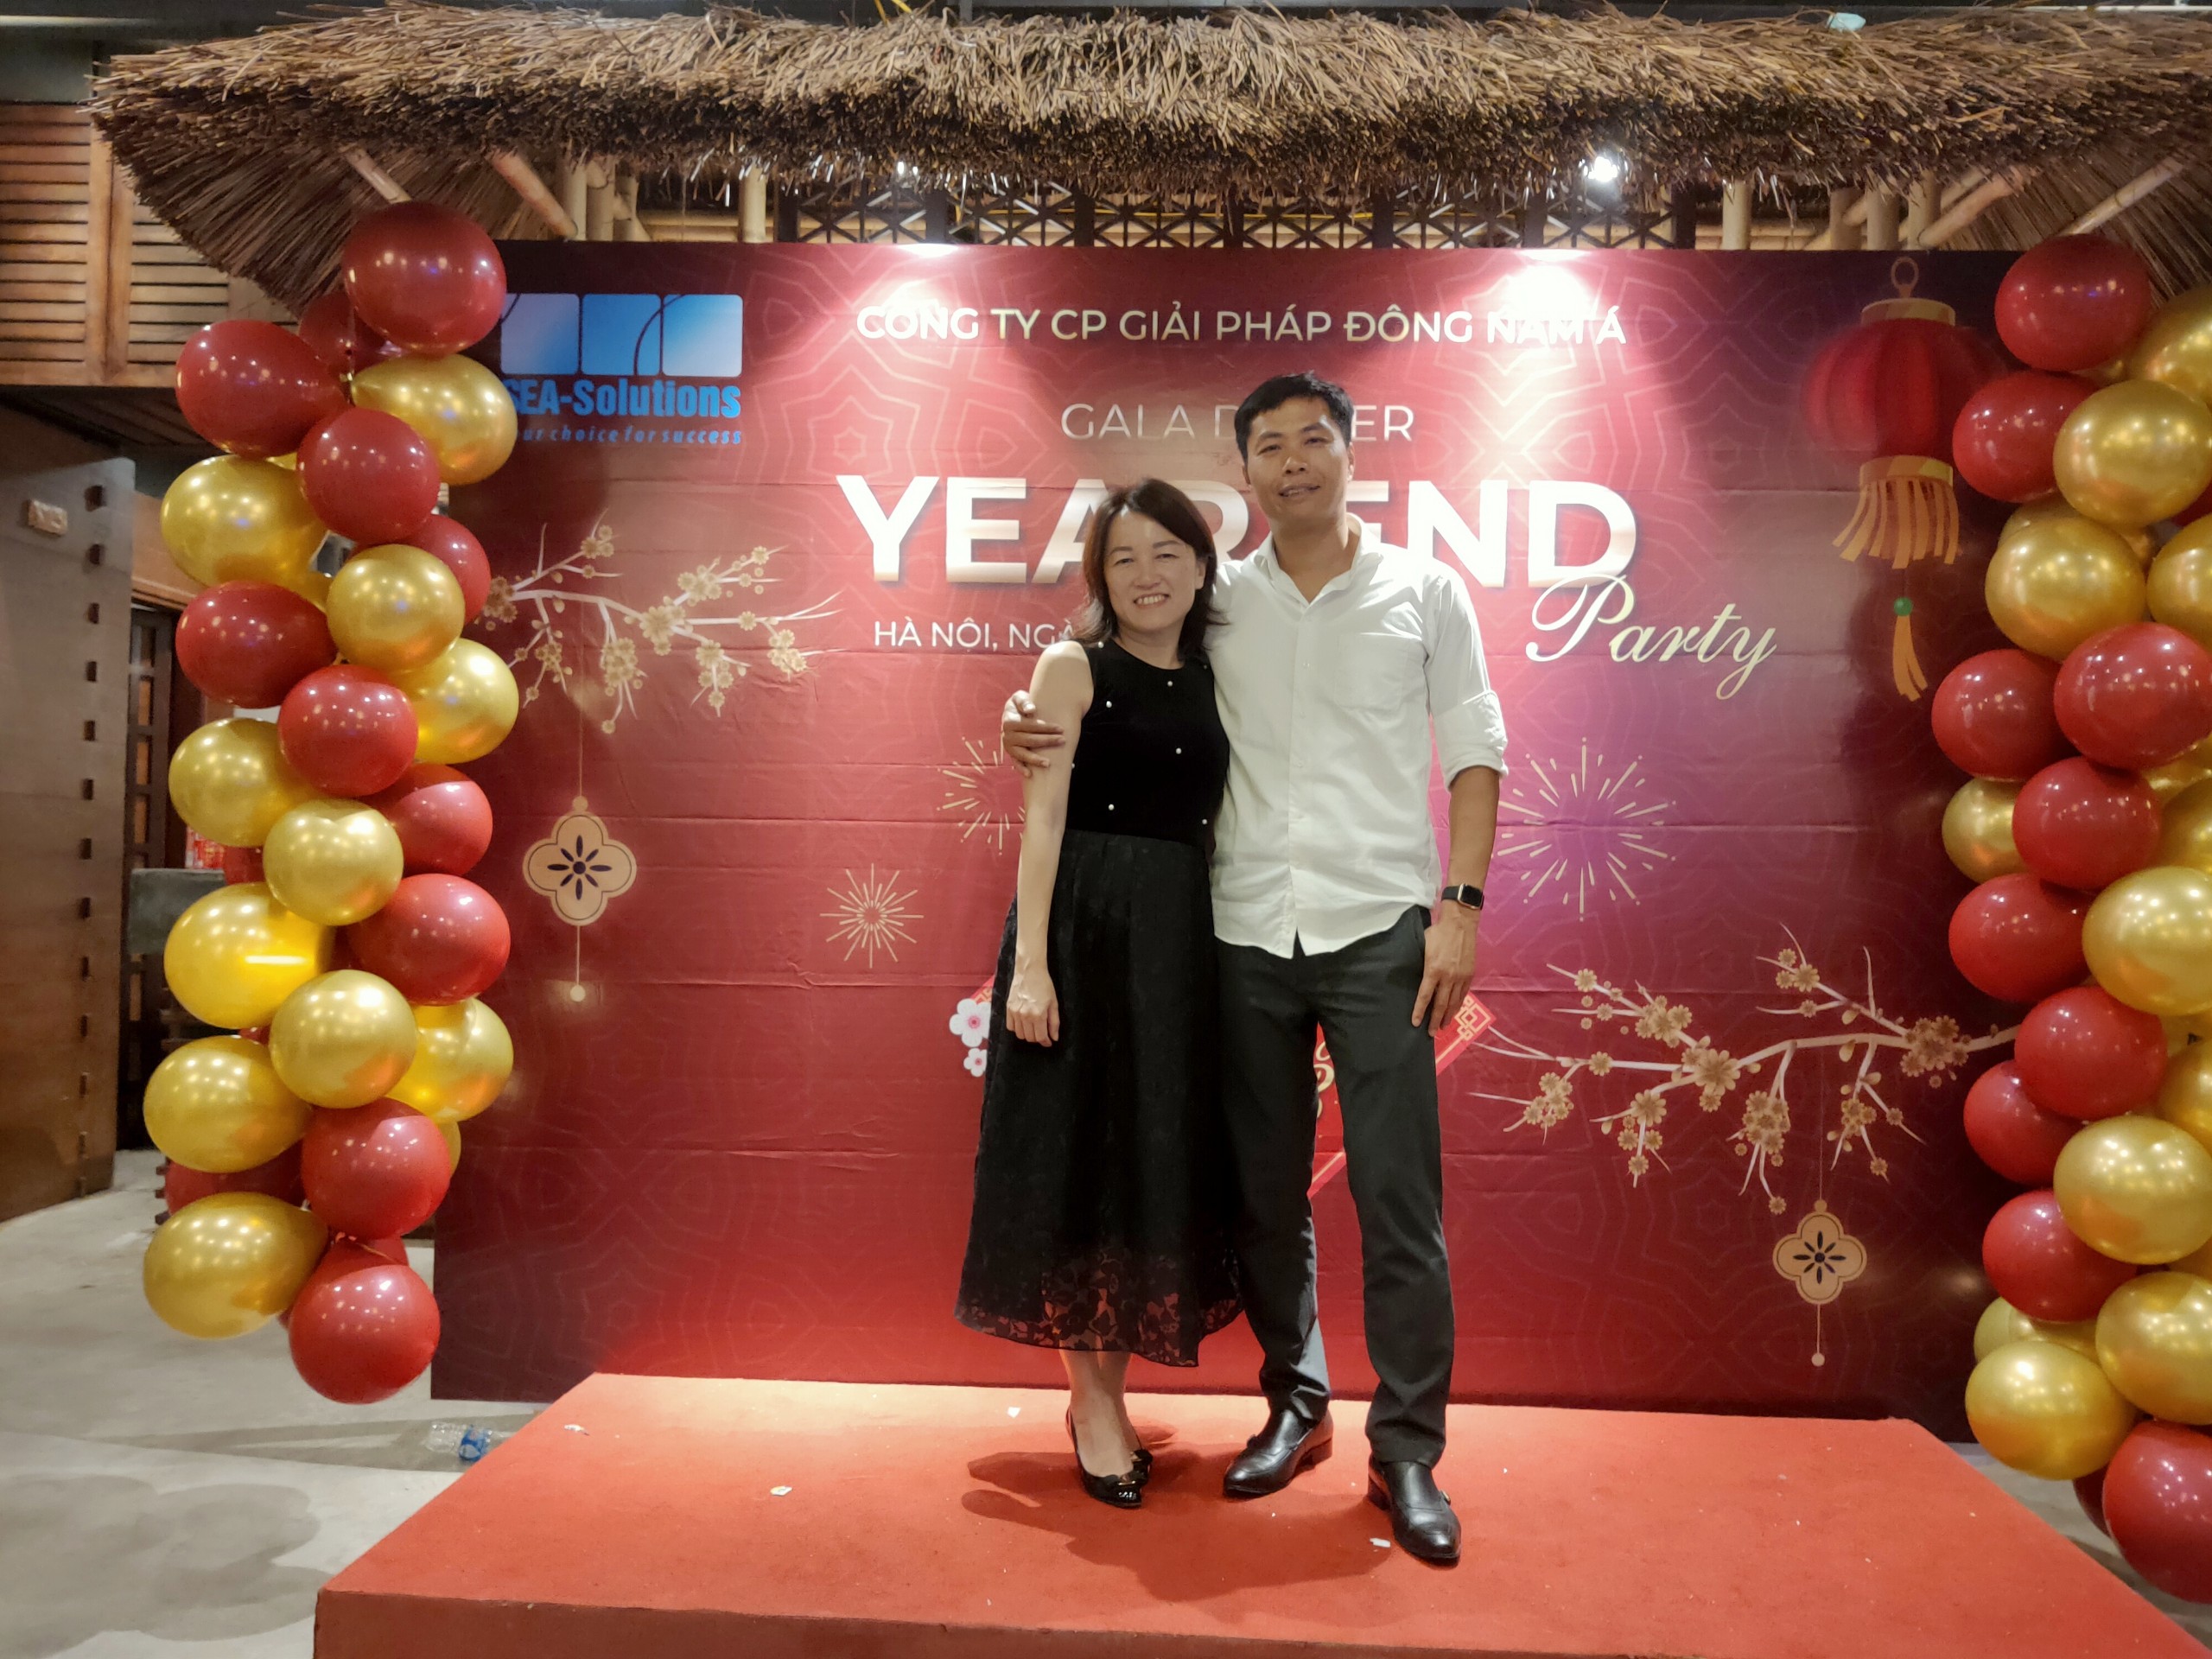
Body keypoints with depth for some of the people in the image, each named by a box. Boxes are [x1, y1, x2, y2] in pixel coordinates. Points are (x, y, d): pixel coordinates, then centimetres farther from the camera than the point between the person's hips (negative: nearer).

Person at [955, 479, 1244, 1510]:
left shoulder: (1217, 679, 11)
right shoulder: (1074, 668, 0)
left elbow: (1219, 827, 10)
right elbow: (1043, 819, -8)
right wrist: (1028, 962, -16)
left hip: (1184, 940, 5)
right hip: (1084, 929, -4)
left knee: (1162, 1161, 10)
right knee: (1082, 1157, 3)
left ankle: (1104, 1391, 26)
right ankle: (1094, 1404, 18)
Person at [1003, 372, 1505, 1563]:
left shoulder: (1424, 590, 6)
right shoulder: (1216, 602, 10)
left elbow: (1474, 750, 4)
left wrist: (1460, 905, -6)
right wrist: (1033, 724, -5)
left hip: (1379, 928, -2)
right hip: (1248, 932, 2)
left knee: (1399, 1197, -3)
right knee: (1264, 1193, 10)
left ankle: (1406, 1452, 11)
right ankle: (1294, 1404, 29)